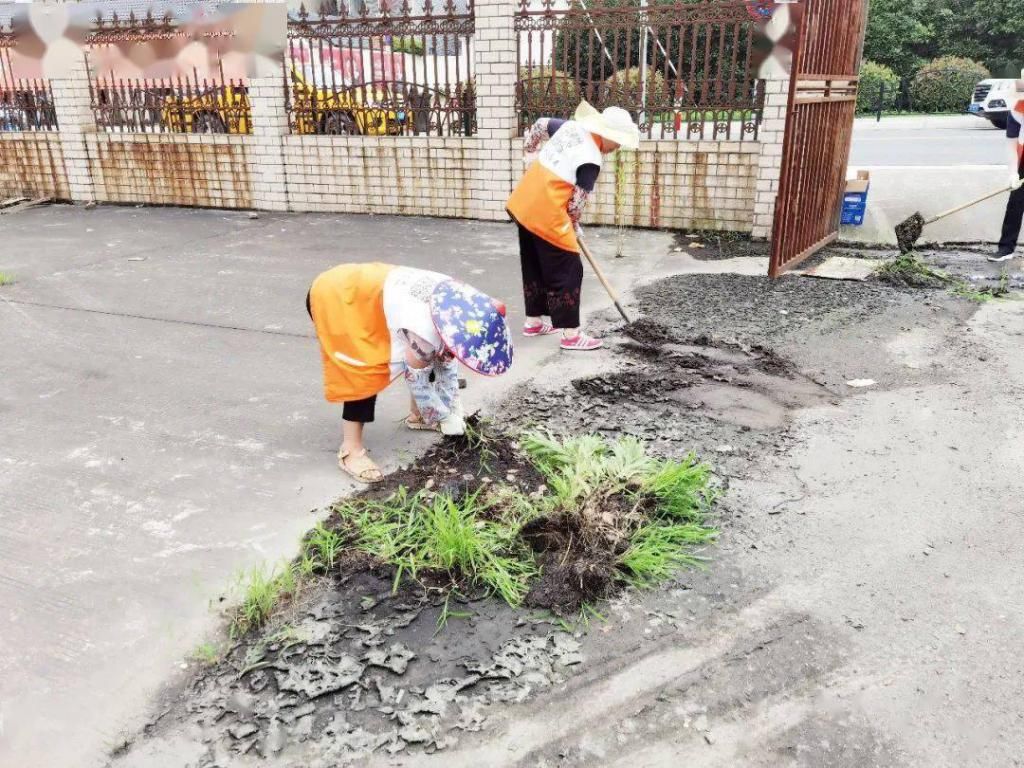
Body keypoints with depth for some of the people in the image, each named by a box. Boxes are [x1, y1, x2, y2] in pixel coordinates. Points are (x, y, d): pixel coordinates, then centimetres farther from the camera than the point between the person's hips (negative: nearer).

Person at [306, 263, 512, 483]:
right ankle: (350, 450, -9)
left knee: (425, 361, 7)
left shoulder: (456, 314, -9)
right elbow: (416, 379, -19)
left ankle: (417, 415, 25)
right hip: (335, 298, -8)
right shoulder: (424, 330, -34)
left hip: (368, 289, 9)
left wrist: (453, 410, 6)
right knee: (367, 374, -19)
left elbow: (447, 361, 4)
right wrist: (445, 418, -5)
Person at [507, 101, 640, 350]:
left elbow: (539, 125, 21)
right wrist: (574, 226, 7)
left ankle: (534, 321, 31)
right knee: (567, 271, -1)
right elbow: (577, 202, -12)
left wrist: (530, 154, 29)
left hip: (524, 204, 9)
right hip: (546, 214, -9)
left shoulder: (571, 126, 5)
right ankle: (571, 334, 2)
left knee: (534, 265, 19)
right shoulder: (591, 160, -17)